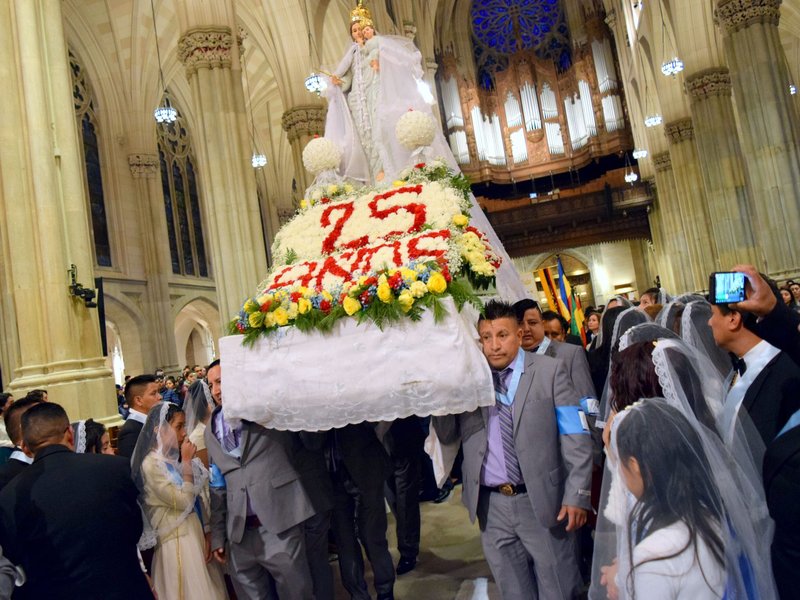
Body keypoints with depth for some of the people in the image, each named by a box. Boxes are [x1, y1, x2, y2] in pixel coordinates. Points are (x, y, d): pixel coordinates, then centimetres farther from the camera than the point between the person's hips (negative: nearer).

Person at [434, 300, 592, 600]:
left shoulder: (549, 370, -4)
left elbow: (576, 437, -5)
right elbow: (447, 435, 4)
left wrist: (577, 495, -10)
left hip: (542, 501, -2)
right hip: (490, 505, 3)